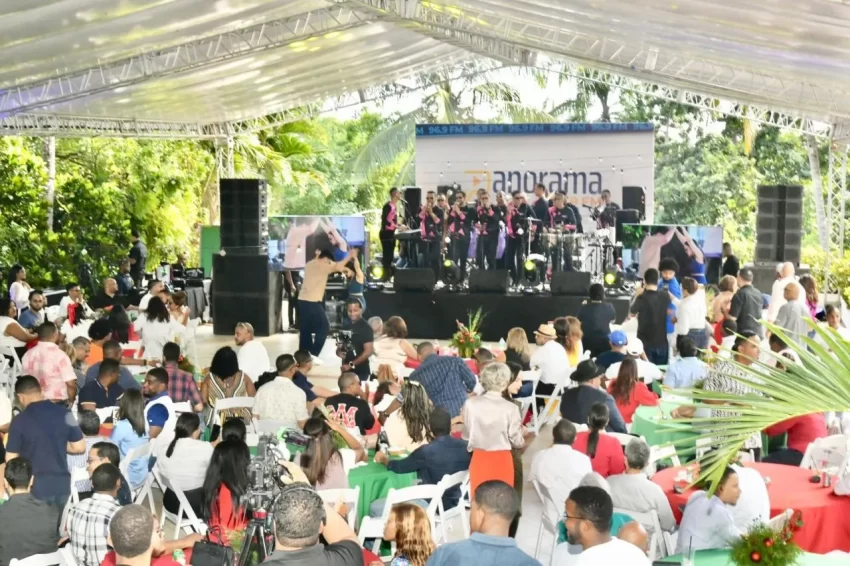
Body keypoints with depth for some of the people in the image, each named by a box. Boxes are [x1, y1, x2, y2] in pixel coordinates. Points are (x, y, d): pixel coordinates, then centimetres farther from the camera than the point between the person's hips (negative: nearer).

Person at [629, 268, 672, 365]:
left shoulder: (642, 298, -19)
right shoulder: (665, 295, -5)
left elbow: (632, 313, -3)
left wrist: (637, 296, 7)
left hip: (645, 341, -3)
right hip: (661, 341, 4)